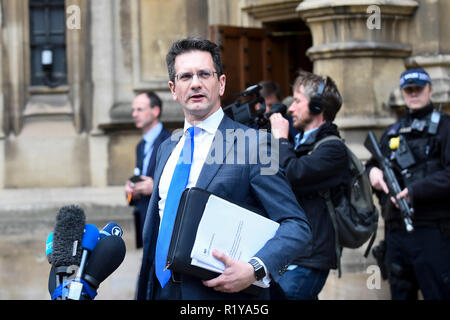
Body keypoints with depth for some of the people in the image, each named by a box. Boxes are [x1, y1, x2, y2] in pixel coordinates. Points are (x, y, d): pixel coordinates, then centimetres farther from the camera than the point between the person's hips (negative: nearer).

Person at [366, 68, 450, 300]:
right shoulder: (392, 133, 19)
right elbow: (373, 165, 27)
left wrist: (415, 191, -19)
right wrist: (372, 171, 3)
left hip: (431, 231, -6)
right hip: (396, 231, 6)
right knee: (400, 293, 12)